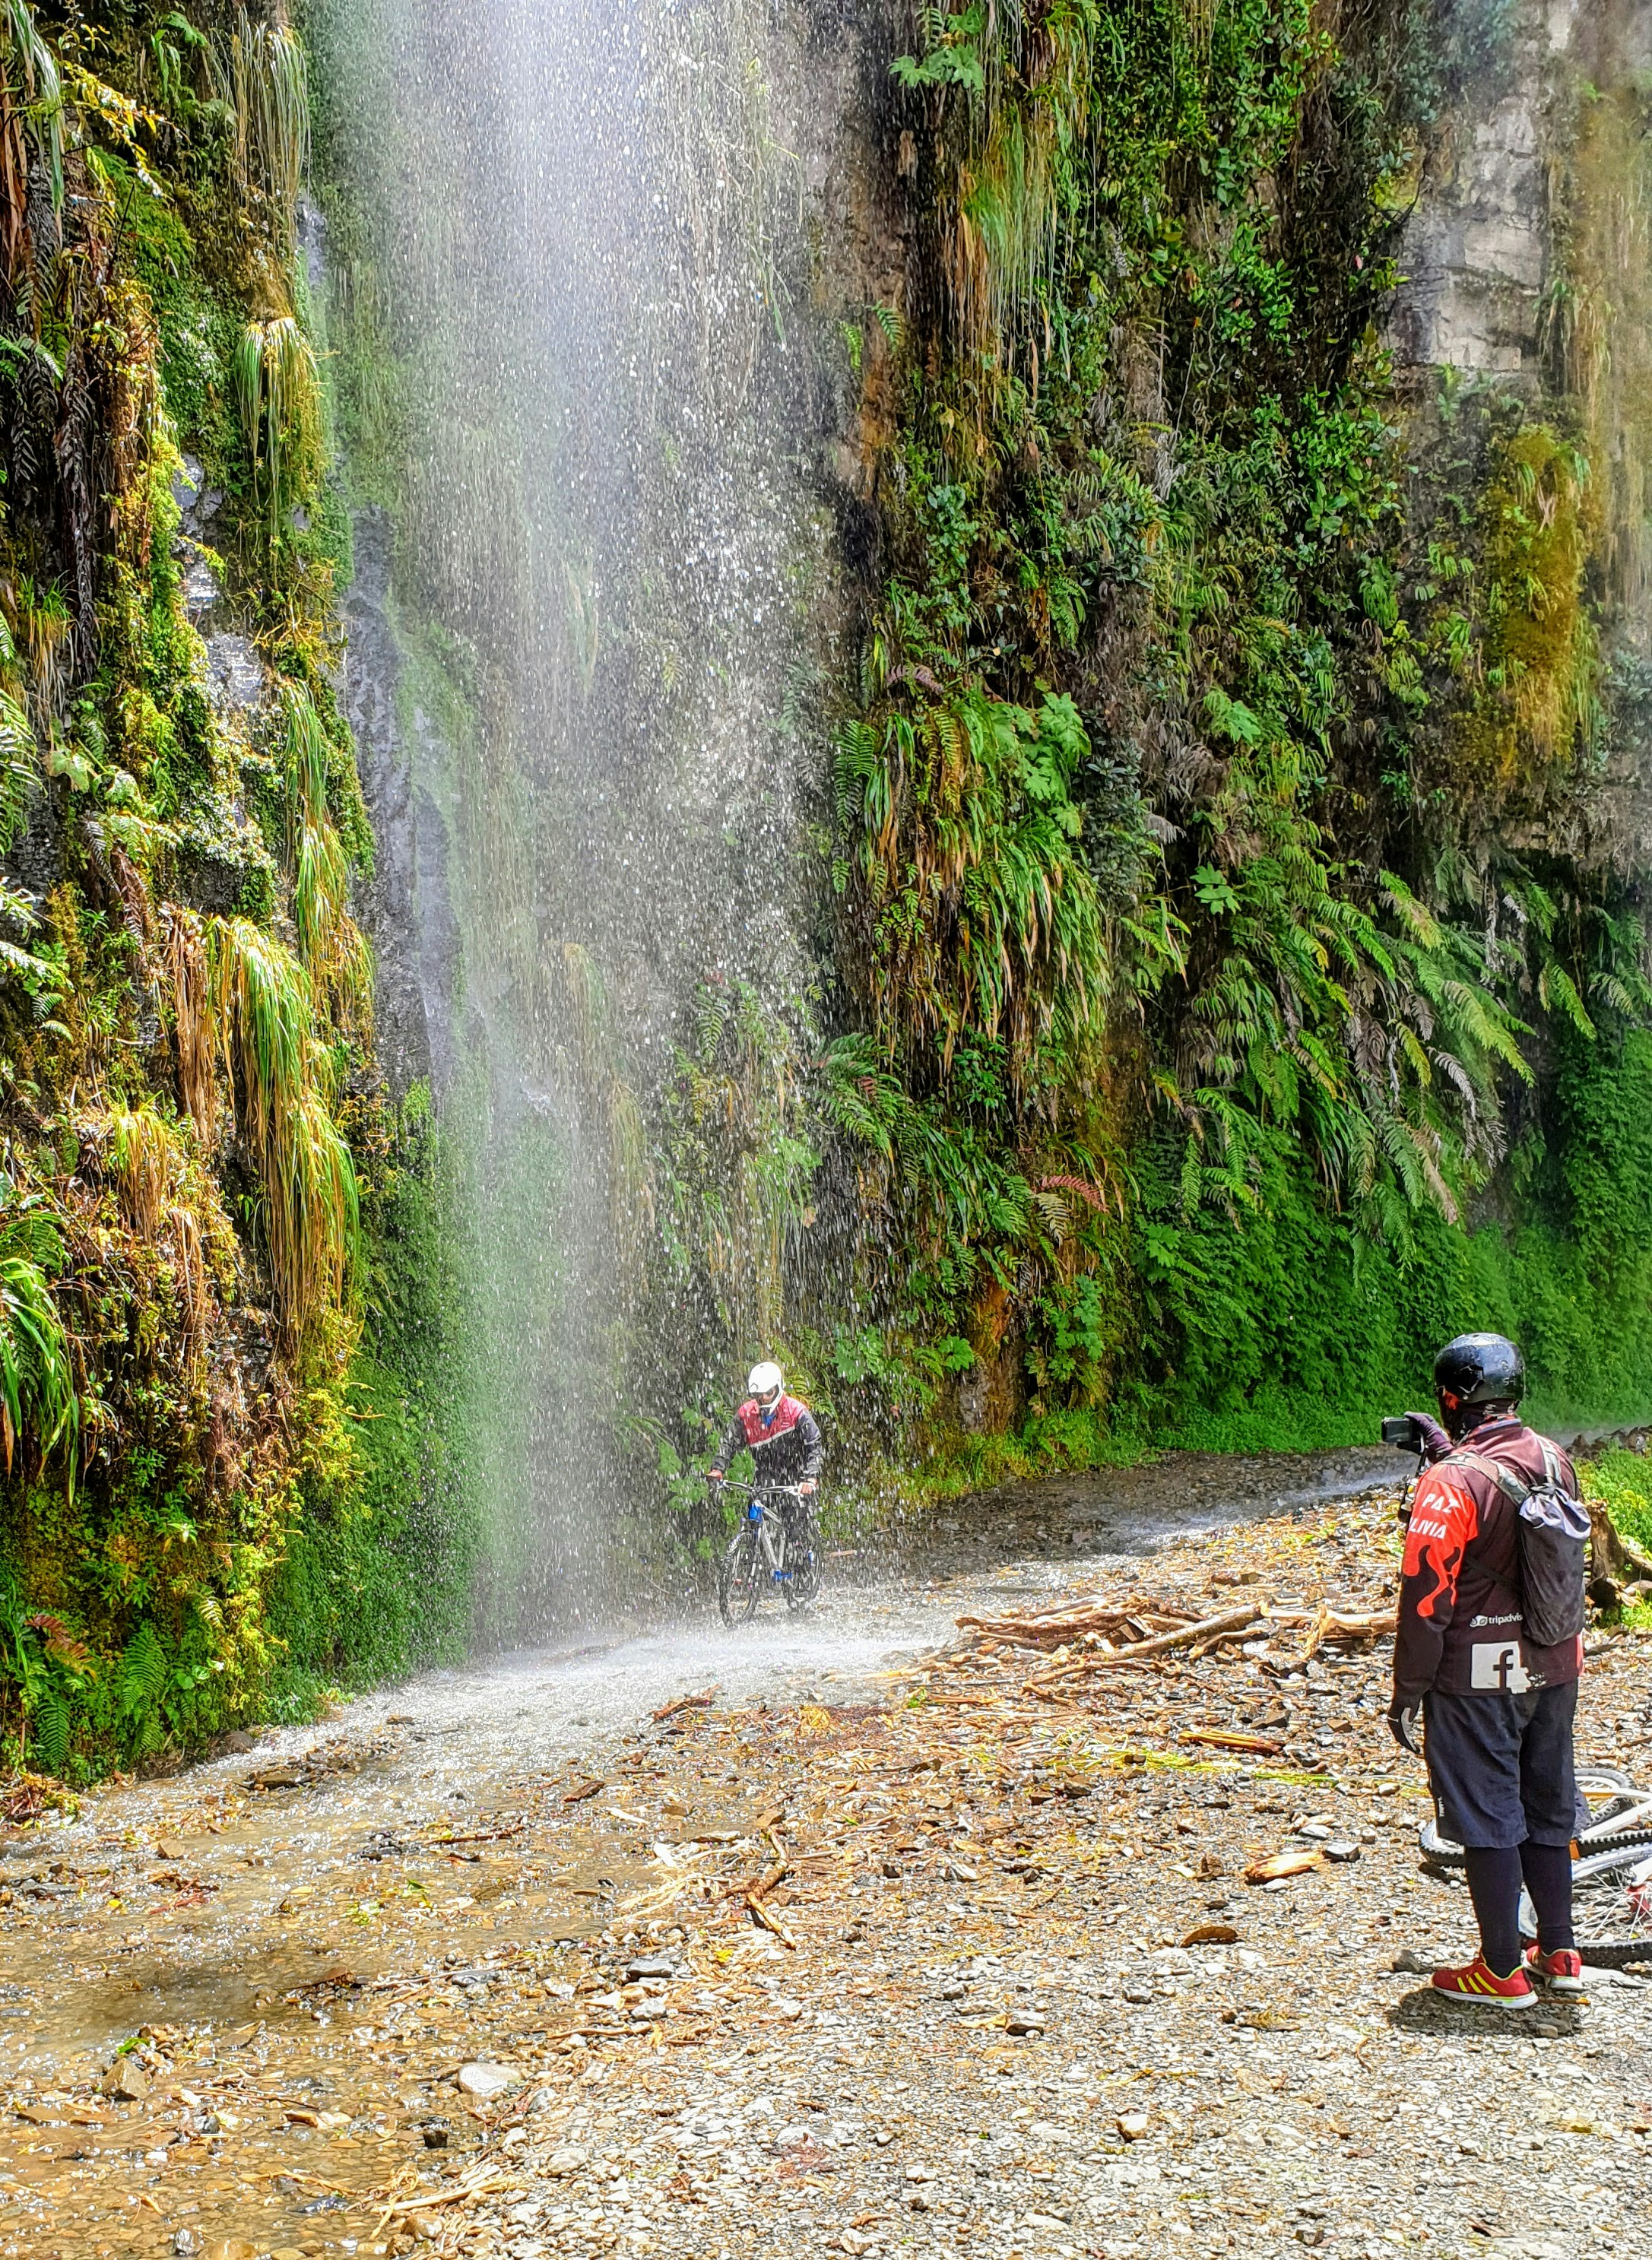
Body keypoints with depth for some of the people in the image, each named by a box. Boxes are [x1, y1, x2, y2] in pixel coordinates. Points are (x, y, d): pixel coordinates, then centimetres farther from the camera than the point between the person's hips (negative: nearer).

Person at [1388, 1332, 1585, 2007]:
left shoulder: (1451, 1483, -20)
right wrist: (1450, 1453, 23)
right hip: (1554, 1668, 7)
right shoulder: (1556, 1461, 0)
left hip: (1477, 1679, -7)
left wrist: (1407, 1691, -10)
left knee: (1487, 1820, 4)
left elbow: (1427, 1598, -19)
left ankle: (1502, 1972, 13)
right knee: (1546, 1811, 18)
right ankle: (1559, 1954, 28)